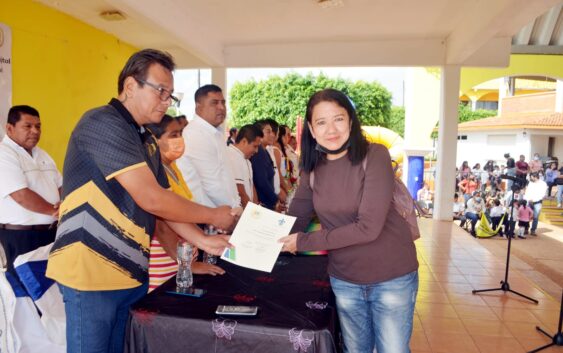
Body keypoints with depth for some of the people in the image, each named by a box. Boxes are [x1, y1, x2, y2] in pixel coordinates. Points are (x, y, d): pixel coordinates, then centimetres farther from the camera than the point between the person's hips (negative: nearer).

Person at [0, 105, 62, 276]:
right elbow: (23, 196, -21)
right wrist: (55, 211, -11)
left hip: (51, 230, 7)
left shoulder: (41, 154, 13)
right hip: (20, 234, -7)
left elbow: (61, 186, 13)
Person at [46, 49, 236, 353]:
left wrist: (203, 241, -1)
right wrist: (214, 216, -11)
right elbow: (150, 199, -22)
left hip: (132, 271, 8)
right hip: (92, 271, -8)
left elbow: (162, 204, 11)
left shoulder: (147, 141, 12)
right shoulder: (102, 124, -16)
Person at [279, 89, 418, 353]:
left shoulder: (374, 155, -18)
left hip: (392, 278, -4)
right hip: (344, 280, 4)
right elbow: (294, 220, 0)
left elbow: (368, 227, -25)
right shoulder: (313, 168, -3)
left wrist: (304, 242, -21)